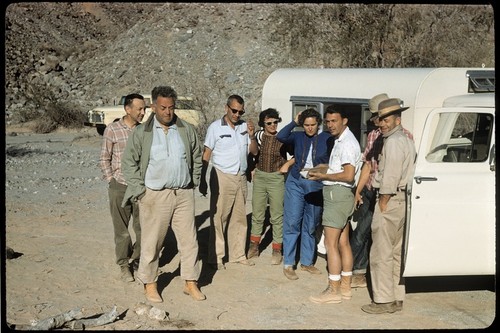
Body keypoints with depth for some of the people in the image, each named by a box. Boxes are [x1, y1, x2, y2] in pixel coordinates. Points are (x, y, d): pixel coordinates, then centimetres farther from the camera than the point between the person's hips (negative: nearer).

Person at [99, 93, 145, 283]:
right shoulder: (112, 130, -5)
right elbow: (104, 159, 2)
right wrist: (111, 180, -4)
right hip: (120, 186, -3)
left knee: (143, 227, 6)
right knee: (121, 229, 5)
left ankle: (137, 261, 24)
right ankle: (124, 265, 18)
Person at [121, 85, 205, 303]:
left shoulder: (187, 130, 6)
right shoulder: (141, 133, -3)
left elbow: (197, 157, 17)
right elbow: (129, 163, 0)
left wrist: (193, 182, 10)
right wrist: (140, 190, -5)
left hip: (184, 194, 3)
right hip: (155, 195, -3)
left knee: (189, 240, 6)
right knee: (152, 242, 3)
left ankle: (190, 283, 18)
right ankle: (150, 284, 17)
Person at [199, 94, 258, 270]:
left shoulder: (245, 126, 7)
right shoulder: (215, 127, -5)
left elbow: (254, 151, 9)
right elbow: (206, 154, -3)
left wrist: (252, 136, -10)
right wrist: (202, 180, -8)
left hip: (241, 178, 5)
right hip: (222, 178, -5)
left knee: (239, 218, 10)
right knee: (218, 218, -2)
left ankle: (238, 254, 19)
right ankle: (216, 257, 3)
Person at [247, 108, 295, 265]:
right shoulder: (258, 136, 1)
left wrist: (287, 164, -9)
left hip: (277, 178, -2)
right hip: (260, 177, 2)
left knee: (277, 216, 1)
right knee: (257, 214, 10)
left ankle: (277, 250, 9)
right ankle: (254, 246, 21)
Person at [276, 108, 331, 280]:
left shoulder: (327, 138, 0)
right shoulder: (298, 136, 3)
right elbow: (281, 136, -12)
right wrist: (294, 122, -8)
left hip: (316, 186, 0)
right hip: (296, 183, 0)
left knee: (310, 226, 10)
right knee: (292, 223, -2)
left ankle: (307, 262, 22)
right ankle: (288, 264, 3)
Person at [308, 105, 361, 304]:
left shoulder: (347, 143, -16)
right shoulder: (341, 141, 15)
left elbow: (348, 175, -23)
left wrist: (323, 176, -16)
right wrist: (323, 169, 13)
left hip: (337, 194, -11)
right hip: (341, 195, 11)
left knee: (331, 244, -7)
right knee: (343, 243, 13)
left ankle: (333, 291, -4)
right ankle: (345, 287, 19)